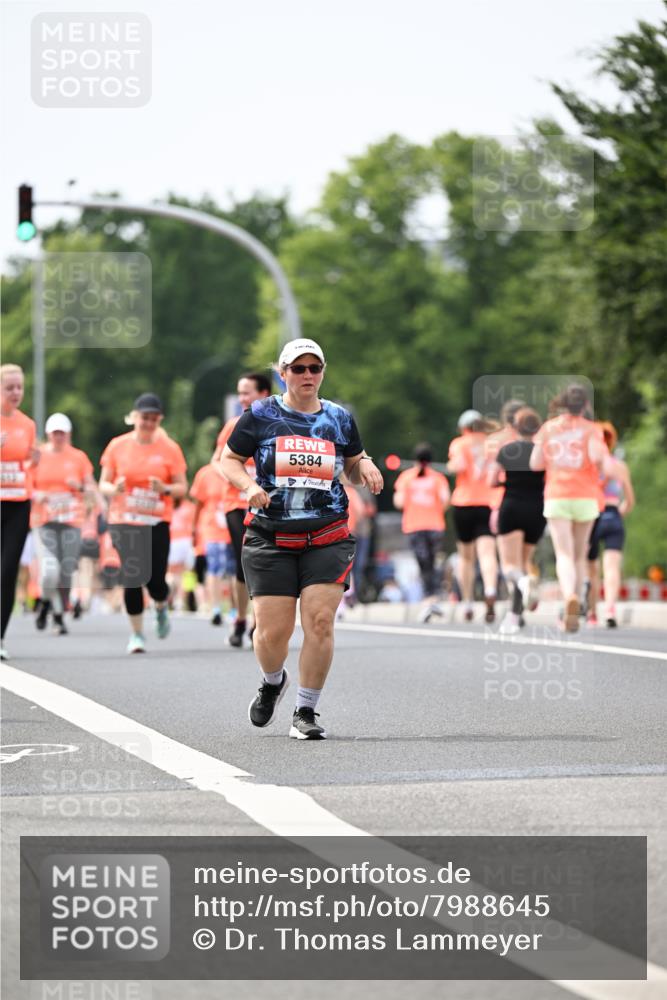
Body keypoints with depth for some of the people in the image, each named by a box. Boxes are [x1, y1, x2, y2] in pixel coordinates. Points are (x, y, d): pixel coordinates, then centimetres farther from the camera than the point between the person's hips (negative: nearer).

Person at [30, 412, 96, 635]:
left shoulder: (79, 457, 7)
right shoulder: (38, 456, 4)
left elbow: (92, 489, 11)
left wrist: (80, 487, -11)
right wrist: (36, 495, -13)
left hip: (71, 521, 1)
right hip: (44, 521, -1)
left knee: (66, 572, -2)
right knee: (50, 571, -16)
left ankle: (60, 617, 14)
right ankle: (46, 602, 14)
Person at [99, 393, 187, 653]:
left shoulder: (169, 448, 2)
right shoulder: (117, 446, 3)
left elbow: (181, 487, 4)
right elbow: (103, 483, 7)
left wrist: (165, 489, -18)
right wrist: (114, 489, -16)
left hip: (157, 522, 0)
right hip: (124, 521, 0)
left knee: (155, 580, -7)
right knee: (132, 578, -8)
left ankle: (161, 609, 29)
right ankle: (137, 634, 7)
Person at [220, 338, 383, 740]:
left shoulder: (340, 418, 11)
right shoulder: (261, 415, 4)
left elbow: (354, 466, 23)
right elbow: (229, 460, 9)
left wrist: (365, 466, 0)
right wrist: (249, 485, -11)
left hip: (328, 540, 1)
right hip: (270, 539, -1)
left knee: (320, 621, -13)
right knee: (273, 632, -5)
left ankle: (306, 713, 1)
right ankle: (273, 682, 31)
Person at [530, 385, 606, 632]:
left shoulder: (548, 428, 6)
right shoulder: (590, 429, 0)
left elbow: (535, 463, 3)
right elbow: (597, 455, -17)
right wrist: (599, 471, 4)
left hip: (556, 497, 0)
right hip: (585, 498, 0)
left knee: (564, 555, -8)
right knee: (579, 555, 15)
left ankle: (570, 596, -36)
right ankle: (572, 612, 17)